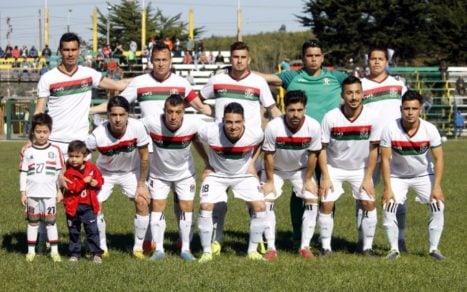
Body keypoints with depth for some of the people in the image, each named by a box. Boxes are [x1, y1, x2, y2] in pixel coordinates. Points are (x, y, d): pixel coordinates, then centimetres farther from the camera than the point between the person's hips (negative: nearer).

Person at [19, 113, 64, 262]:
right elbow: (23, 173, 4)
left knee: (51, 222, 2)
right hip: (32, 194, 1)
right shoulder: (28, 152, 2)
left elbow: (59, 172, 6)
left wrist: (59, 191, 4)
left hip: (49, 194, -1)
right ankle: (31, 251, 15)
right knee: (33, 222, 8)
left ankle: (54, 251, 8)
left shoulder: (55, 150, 1)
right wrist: (23, 192, 0)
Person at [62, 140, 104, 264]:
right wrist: (84, 181, -24)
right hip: (73, 206, 0)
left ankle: (96, 253, 3)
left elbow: (100, 179, 11)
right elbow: (71, 187, -18)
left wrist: (95, 183, -12)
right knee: (73, 231, 10)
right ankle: (74, 253, 20)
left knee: (92, 230, -2)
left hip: (88, 206, 1)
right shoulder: (68, 171, -7)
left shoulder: (92, 168, 1)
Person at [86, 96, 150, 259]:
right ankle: (102, 248, 7)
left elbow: (144, 157, -17)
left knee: (142, 202, -14)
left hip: (131, 171, 1)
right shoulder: (98, 134, -32)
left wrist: (141, 185, -13)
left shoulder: (137, 127, -30)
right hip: (105, 172, 0)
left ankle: (138, 248, 1)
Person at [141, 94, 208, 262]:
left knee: (187, 208, 1)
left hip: (185, 173, 1)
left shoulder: (194, 124, -27)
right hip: (159, 173, -1)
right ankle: (159, 249, 7)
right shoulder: (151, 123, -32)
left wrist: (208, 163, 3)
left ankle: (185, 249, 13)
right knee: (157, 207, -3)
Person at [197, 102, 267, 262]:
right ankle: (206, 252, -3)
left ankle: (252, 250, 5)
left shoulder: (255, 134, -26)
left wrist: (252, 162, -3)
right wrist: (207, 162, -5)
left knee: (260, 206, -12)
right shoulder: (210, 132, -31)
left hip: (244, 174, 1)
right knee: (205, 207, -19)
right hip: (216, 174, -1)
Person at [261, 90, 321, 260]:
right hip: (276, 169, -1)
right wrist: (270, 181, -14)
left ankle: (305, 246, -2)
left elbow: (313, 154, -13)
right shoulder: (273, 127, -33)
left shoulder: (313, 127, -28)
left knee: (312, 199, -12)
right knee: (266, 201, -14)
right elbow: (268, 155, -19)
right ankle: (271, 248, -6)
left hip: (301, 169, 1)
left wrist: (308, 179, -8)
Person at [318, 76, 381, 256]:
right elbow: (322, 148, -11)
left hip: (360, 168, 1)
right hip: (334, 167, -1)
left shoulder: (371, 118, -18)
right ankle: (326, 246, 5)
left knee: (368, 203, -9)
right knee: (326, 204, -9)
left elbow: (373, 150, -8)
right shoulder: (330, 118, -21)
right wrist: (325, 177, -14)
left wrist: (368, 178, -9)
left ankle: (368, 246, 4)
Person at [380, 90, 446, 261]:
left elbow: (438, 159, -14)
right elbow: (385, 159, -17)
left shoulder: (430, 130, -21)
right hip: (398, 176, -1)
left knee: (438, 206, -13)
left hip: (424, 175, 1)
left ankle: (434, 248, 2)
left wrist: (437, 187, -20)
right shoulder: (390, 130, -24)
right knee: (388, 207, -15)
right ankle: (394, 249, 1)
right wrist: (387, 188, -19)